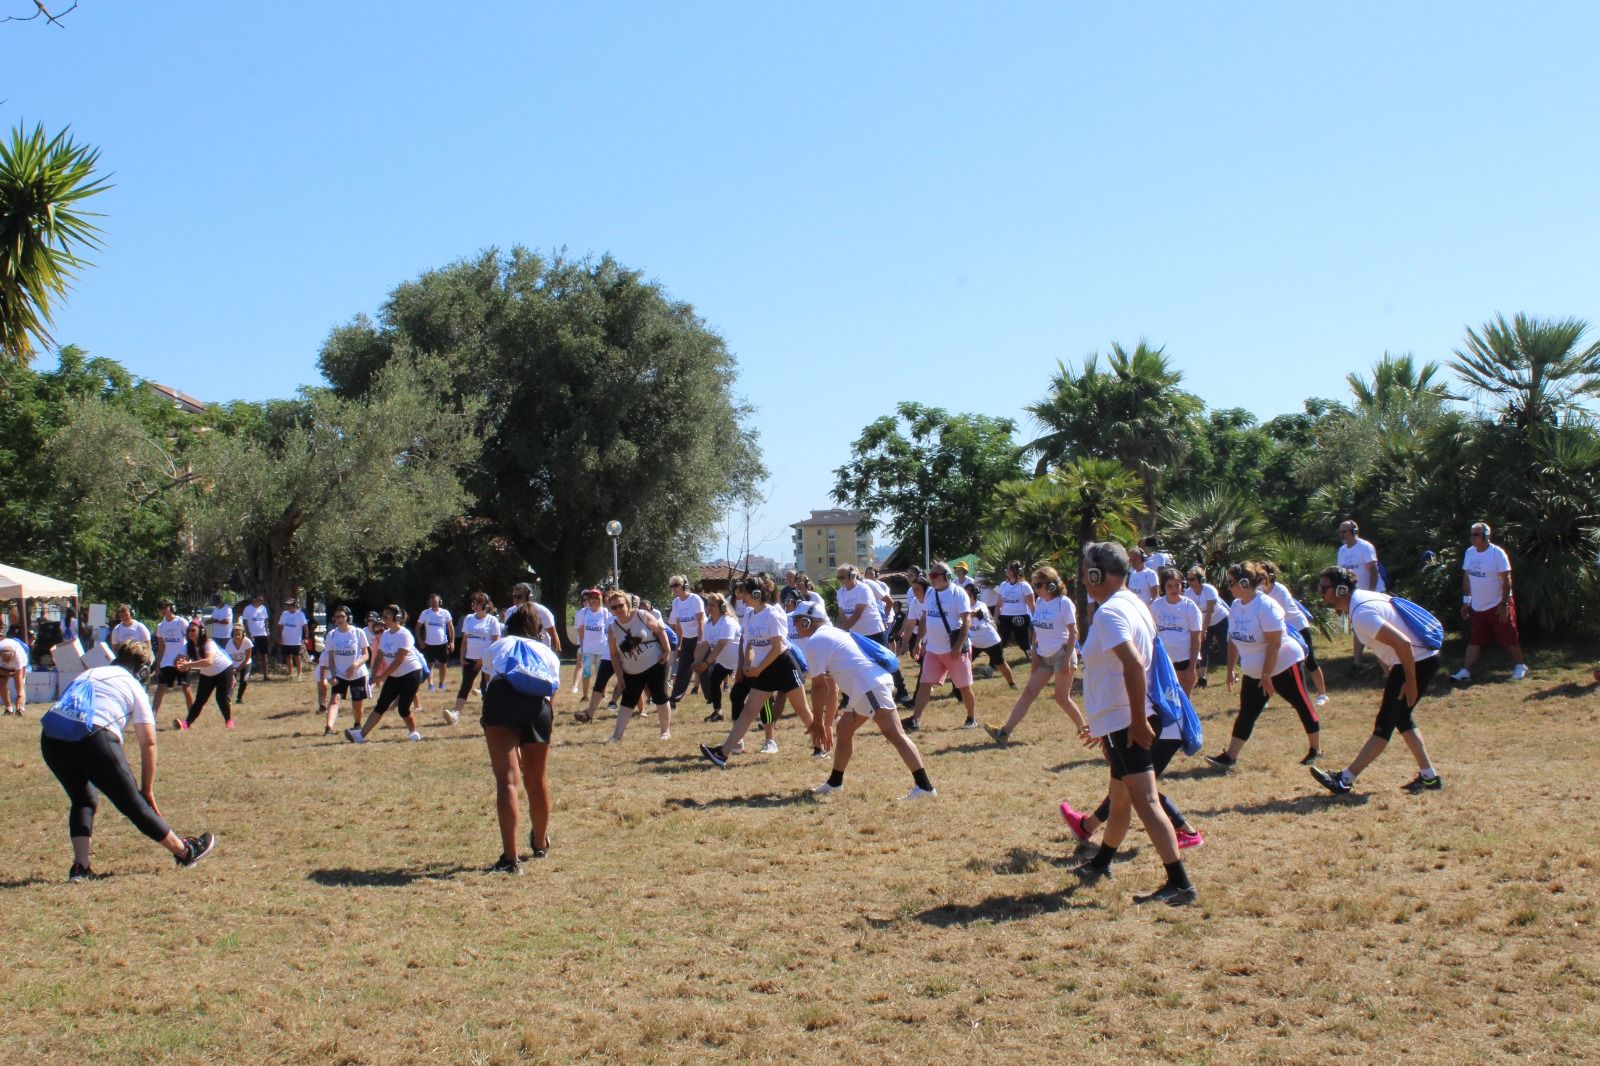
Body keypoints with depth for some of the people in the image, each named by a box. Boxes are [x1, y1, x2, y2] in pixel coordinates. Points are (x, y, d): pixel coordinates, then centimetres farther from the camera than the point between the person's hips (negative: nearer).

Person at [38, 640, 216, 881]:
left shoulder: (87, 674, 33)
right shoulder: (134, 686, 20)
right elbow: (148, 743, 14)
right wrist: (147, 791, 20)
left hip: (50, 738, 4)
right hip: (94, 737, -4)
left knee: (82, 800, 24)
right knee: (133, 803, 9)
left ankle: (80, 866, 11)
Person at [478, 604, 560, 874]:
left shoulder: (496, 647, 31)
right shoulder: (548, 654, 32)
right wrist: (548, 725, 32)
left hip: (501, 698, -2)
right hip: (538, 704, 2)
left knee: (506, 779, -11)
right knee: (536, 781, 20)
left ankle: (510, 858, -21)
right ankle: (540, 844, 42)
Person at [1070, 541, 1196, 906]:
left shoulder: (1110, 612, -16)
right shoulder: (1135, 605, 15)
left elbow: (1134, 664, -29)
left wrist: (1137, 721, -27)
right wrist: (1103, 723, 28)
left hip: (1124, 723, -11)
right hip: (1126, 720, 11)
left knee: (1145, 800, -11)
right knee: (1121, 797, 23)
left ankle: (1179, 883, -12)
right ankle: (1101, 862, 41)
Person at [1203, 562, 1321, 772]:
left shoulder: (1266, 606, -24)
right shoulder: (1236, 605, -1)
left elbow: (1274, 644, -25)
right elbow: (1233, 640, 7)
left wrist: (1266, 675, -23)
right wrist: (1230, 670, 7)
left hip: (1283, 666, -7)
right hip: (1254, 672, 7)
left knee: (1303, 707, 7)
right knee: (1246, 713, 2)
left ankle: (1315, 750, 23)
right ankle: (1230, 757, 0)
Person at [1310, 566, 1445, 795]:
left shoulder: (1361, 614, -23)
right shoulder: (1362, 598, 8)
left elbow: (1403, 643, -28)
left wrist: (1410, 682, -20)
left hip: (1416, 662, -10)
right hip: (1424, 658, 10)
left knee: (1385, 724, -7)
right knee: (1400, 717, 21)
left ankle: (1344, 781, -6)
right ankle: (1429, 776, 27)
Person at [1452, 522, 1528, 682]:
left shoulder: (1497, 553, -15)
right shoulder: (1469, 552, 3)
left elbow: (1506, 580, -14)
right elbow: (1466, 577, 12)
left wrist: (1504, 604, -18)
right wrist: (1466, 601, 10)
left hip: (1497, 606, -5)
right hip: (1477, 607, 5)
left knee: (1509, 638, 5)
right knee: (1474, 640, 6)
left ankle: (1520, 666, 22)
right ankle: (1466, 671, 5)